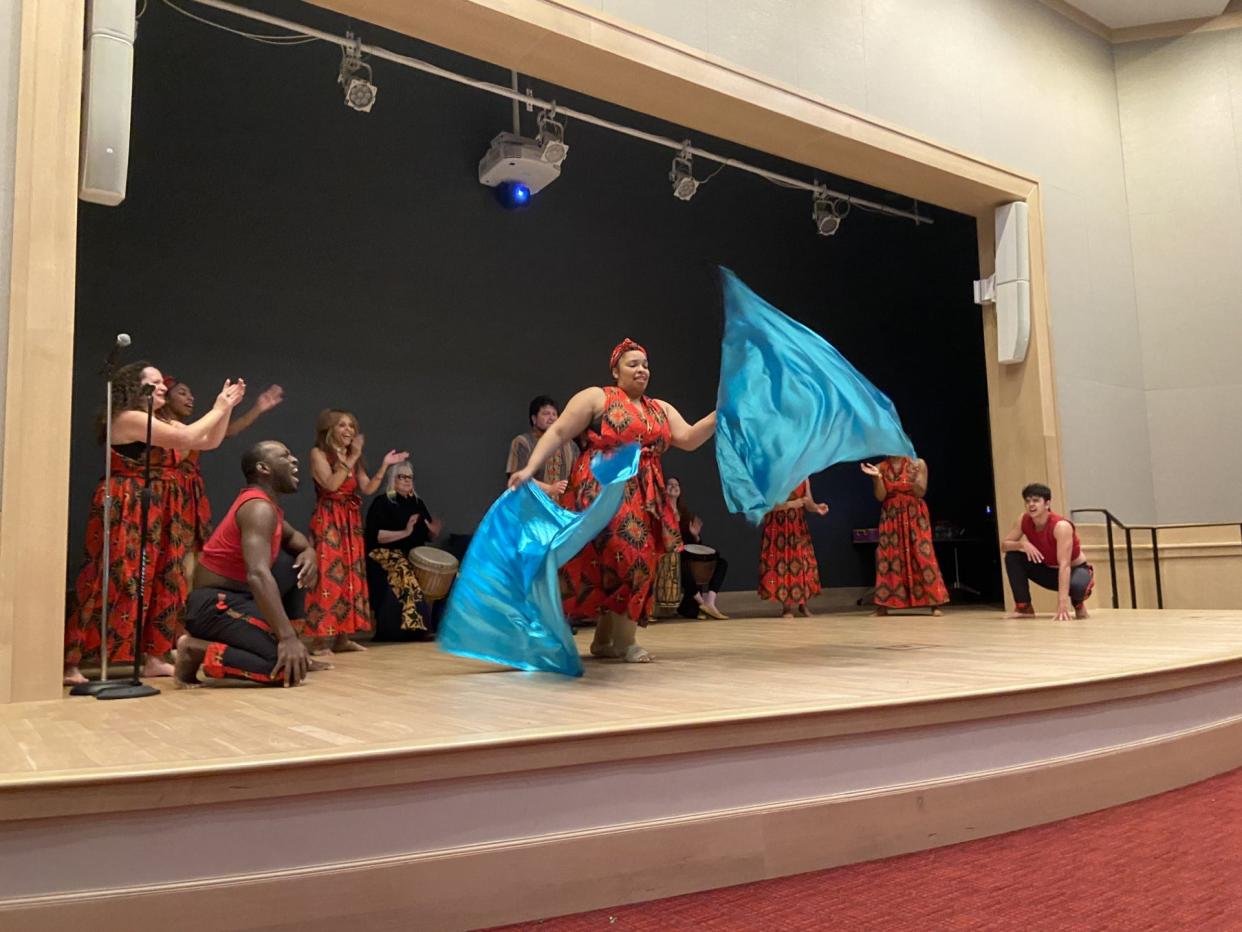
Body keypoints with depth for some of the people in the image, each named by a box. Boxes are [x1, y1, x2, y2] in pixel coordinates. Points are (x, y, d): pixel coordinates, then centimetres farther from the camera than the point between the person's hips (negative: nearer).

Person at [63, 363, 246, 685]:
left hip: (157, 514, 10)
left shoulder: (161, 424, 17)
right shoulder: (129, 418, -12)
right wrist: (218, 409, -9)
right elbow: (187, 438, -19)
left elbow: (210, 441, 16)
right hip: (126, 511, -10)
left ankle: (153, 658, 16)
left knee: (162, 582, 9)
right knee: (113, 582, -11)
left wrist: (226, 408, 8)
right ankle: (70, 663, -6)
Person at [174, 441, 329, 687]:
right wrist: (288, 637, -40)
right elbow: (258, 575, -33)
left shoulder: (266, 505, 13)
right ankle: (196, 650, -13)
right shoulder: (259, 508, -18)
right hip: (216, 605, -10)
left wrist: (309, 552, 4)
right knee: (287, 666, -26)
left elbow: (293, 538, 32)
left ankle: (296, 657, 15)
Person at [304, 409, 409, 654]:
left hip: (351, 522, 7)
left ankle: (342, 637, 11)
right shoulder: (319, 453, -3)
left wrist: (384, 465, -1)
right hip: (328, 522, -7)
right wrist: (352, 458, -18)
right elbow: (331, 484, -18)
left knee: (349, 576, 5)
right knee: (329, 575, -12)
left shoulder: (353, 459, 17)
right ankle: (321, 640, -9)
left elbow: (367, 489, 7)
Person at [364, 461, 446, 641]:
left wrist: (434, 531, -3)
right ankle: (414, 627, -33)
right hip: (387, 555, -6)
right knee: (405, 572, -34)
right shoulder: (382, 504, -1)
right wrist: (404, 532, -18)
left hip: (415, 555, 6)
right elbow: (375, 536, -13)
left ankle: (435, 624, -12)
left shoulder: (418, 504, 17)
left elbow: (429, 537, 20)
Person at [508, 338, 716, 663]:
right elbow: (558, 432, -4)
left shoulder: (661, 409, 18)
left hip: (645, 499, 6)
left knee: (636, 562, 6)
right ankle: (624, 640, 0)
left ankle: (606, 639, 18)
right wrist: (530, 469, -15)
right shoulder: (596, 397, 1)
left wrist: (720, 414, -7)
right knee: (624, 558, -12)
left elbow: (689, 439, 6)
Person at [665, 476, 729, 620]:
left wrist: (696, 536, -7)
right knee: (683, 566, -40)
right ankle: (701, 602, -24)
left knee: (721, 562, -8)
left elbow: (694, 543, 15)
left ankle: (710, 602, -27)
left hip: (687, 555, 7)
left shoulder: (686, 513, 18)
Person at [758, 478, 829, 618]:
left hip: (798, 527, 4)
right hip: (777, 527, -4)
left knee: (801, 561, -1)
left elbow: (809, 504, 3)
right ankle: (786, 607, 6)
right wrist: (791, 504, -26)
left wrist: (817, 507, -20)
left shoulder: (804, 479, 4)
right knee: (780, 562, -4)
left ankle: (802, 603, 13)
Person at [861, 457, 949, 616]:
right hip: (891, 517, 2)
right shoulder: (880, 468, 4)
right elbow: (880, 496, -3)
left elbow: (921, 492, -7)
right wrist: (877, 477, -17)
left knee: (922, 555, -8)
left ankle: (934, 604, -5)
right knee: (887, 556, -4)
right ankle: (883, 606, -1)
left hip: (915, 515, -2)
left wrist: (914, 478, -25)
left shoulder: (917, 463, -1)